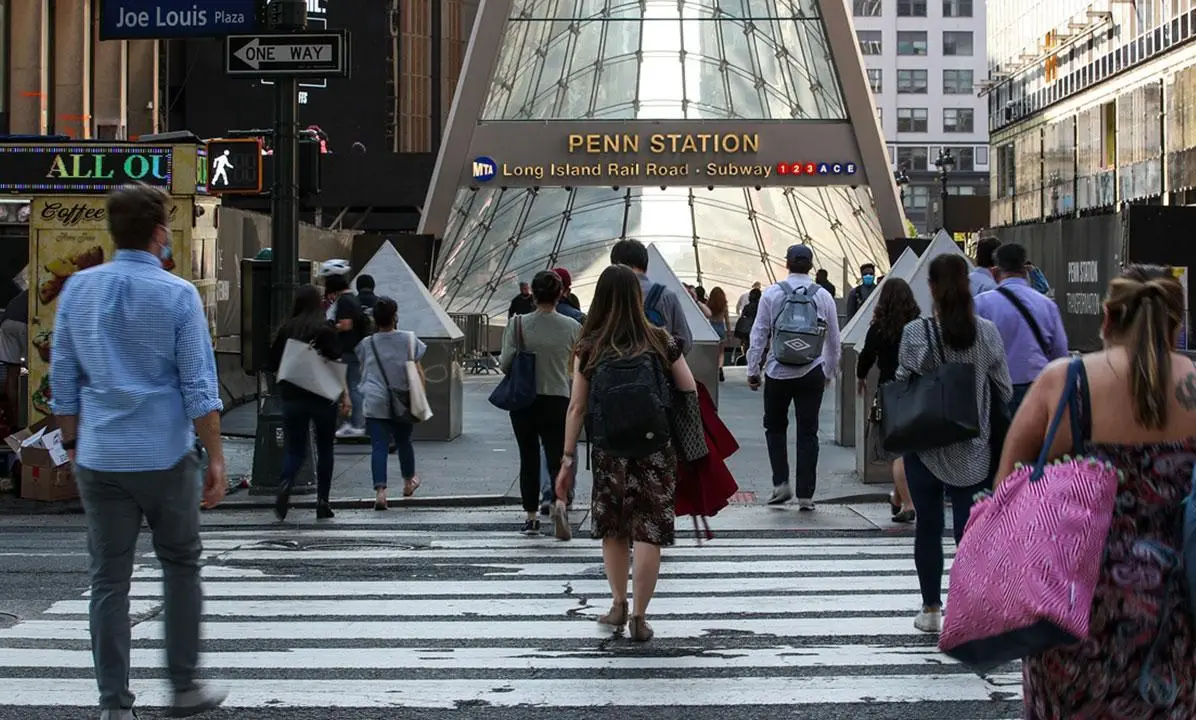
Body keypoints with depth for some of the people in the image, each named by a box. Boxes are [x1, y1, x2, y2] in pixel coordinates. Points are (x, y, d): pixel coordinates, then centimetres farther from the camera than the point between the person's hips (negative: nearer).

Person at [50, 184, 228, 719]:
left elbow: (63, 379, 7)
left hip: (99, 458, 3)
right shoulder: (178, 295, -7)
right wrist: (215, 458, -3)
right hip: (165, 455, -3)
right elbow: (198, 387, -8)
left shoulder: (77, 289, 3)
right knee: (181, 567, 13)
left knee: (109, 579, 6)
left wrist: (72, 444, 17)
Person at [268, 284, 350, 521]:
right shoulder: (326, 329, -7)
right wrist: (345, 395, -7)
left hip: (292, 397, 2)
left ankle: (285, 483, -22)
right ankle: (322, 503, 12)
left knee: (294, 449, 8)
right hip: (323, 397, -2)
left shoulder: (286, 329, 1)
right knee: (324, 450, 12)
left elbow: (272, 365, 5)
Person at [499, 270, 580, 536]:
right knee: (557, 459, 2)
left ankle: (531, 518, 15)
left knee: (529, 460, 12)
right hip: (558, 401, 0)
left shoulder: (518, 324, -8)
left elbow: (505, 364, -11)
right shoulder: (572, 327, -5)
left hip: (524, 401, 0)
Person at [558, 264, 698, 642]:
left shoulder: (589, 348, -1)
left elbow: (577, 408, -1)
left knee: (612, 529, 19)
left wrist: (569, 458, 3)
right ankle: (639, 617, 2)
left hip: (608, 453, 1)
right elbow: (690, 391, 1)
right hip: (655, 451, -1)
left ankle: (618, 605, 28)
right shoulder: (660, 341, -2)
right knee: (647, 533, 3)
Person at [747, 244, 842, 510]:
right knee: (808, 432, 5)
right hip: (812, 373, 1)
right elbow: (834, 339, 9)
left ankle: (781, 483, 2)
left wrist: (753, 369, 5)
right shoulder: (824, 297, 3)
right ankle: (805, 494, 4)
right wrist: (830, 372, 22)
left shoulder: (772, 294, -3)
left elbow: (759, 334, -3)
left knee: (775, 427, 15)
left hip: (778, 372, -1)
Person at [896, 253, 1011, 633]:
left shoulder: (916, 333, -13)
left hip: (925, 445, -1)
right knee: (968, 527, 4)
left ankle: (931, 609, 21)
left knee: (928, 526, 11)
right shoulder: (987, 332, -5)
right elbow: (1004, 390, 1)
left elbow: (902, 385, -8)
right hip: (973, 448, 1)